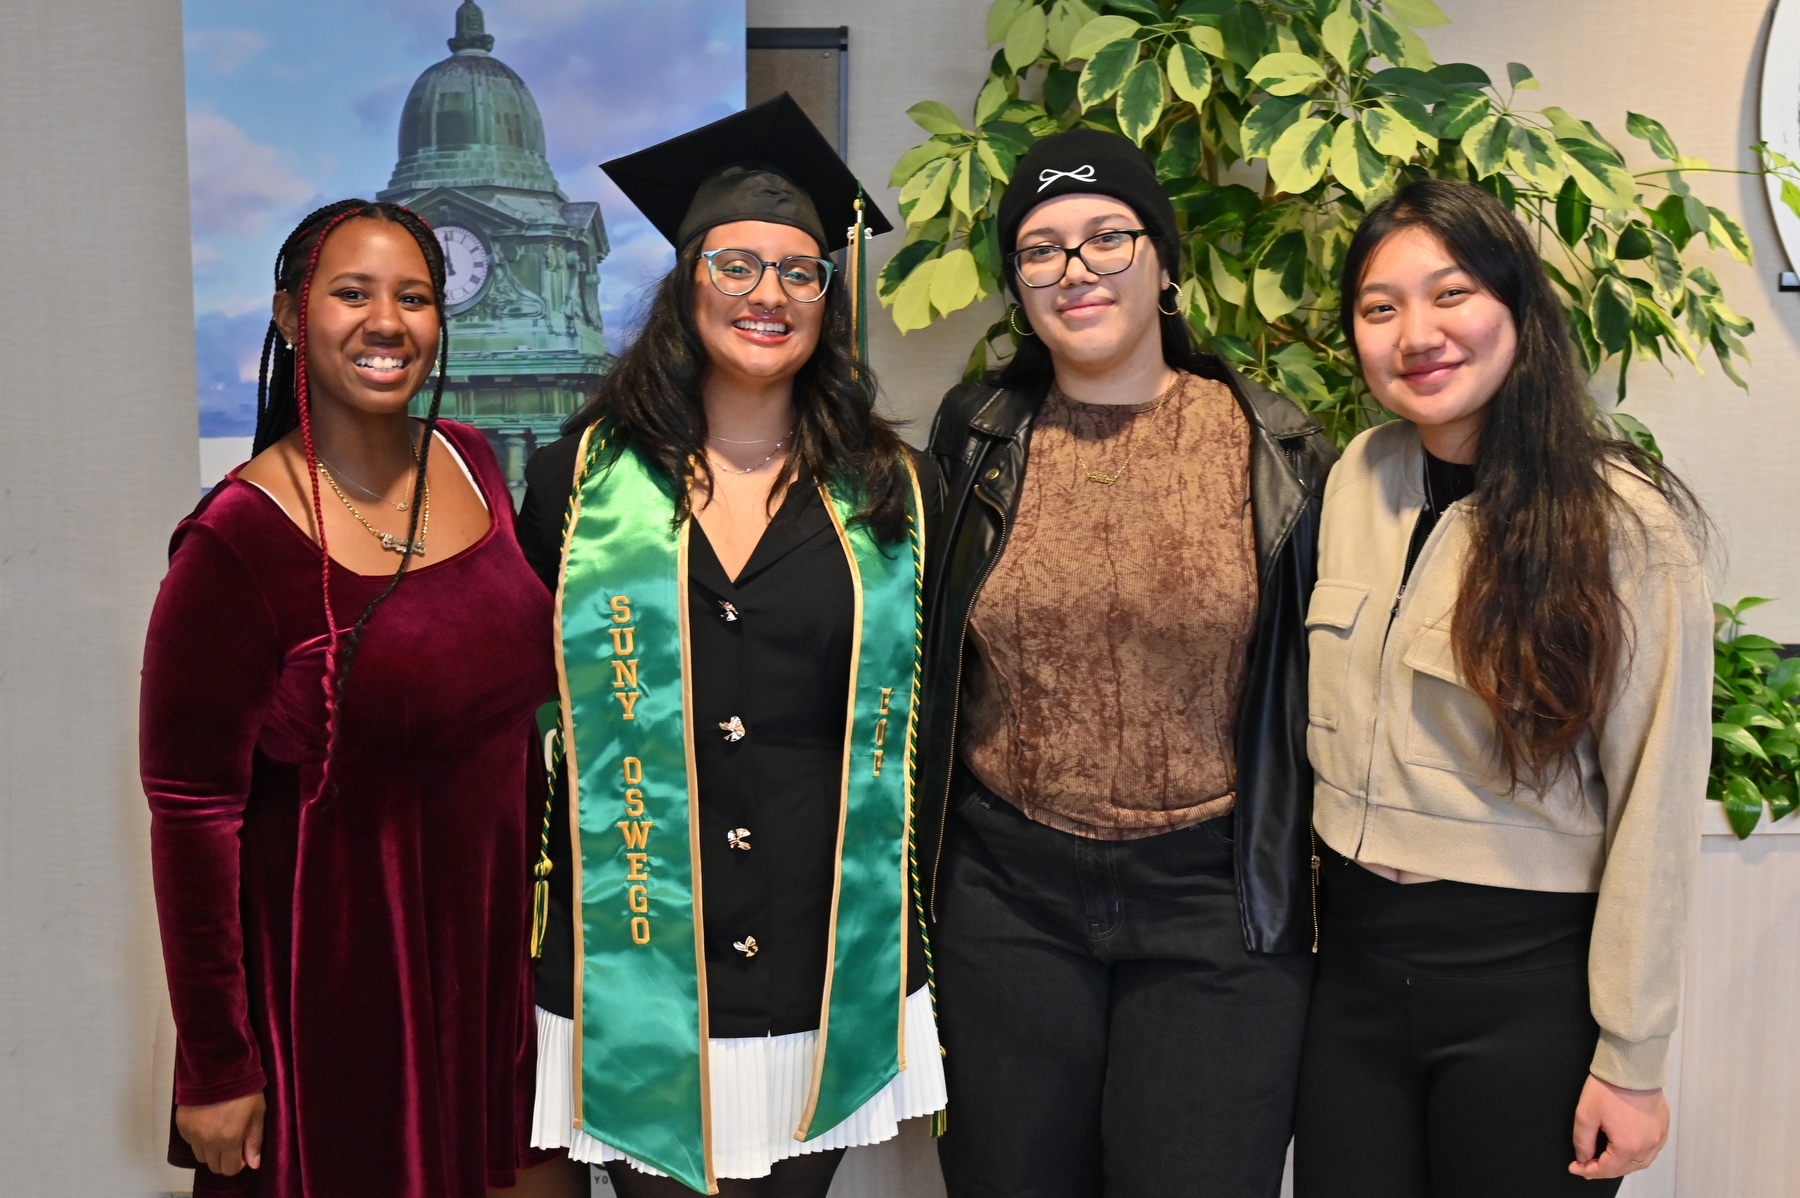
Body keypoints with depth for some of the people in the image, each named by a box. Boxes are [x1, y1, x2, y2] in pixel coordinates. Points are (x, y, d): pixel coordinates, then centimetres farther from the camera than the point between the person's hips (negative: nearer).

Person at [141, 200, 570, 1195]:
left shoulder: (470, 464, 1)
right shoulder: (238, 542, -18)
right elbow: (189, 815, -15)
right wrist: (215, 1067, -12)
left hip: (489, 938, 6)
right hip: (331, 983, -5)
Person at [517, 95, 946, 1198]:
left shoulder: (893, 492, 4)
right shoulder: (582, 478, 2)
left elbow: (928, 720, 10)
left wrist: (917, 928, 9)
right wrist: (526, 907, 6)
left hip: (831, 977, 1)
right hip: (639, 972, -1)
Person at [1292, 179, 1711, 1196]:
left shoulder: (1628, 521, -13)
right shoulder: (1358, 476, 2)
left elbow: (1656, 807, -12)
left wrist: (1631, 1061, -10)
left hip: (1526, 981, -4)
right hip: (1355, 959, 5)